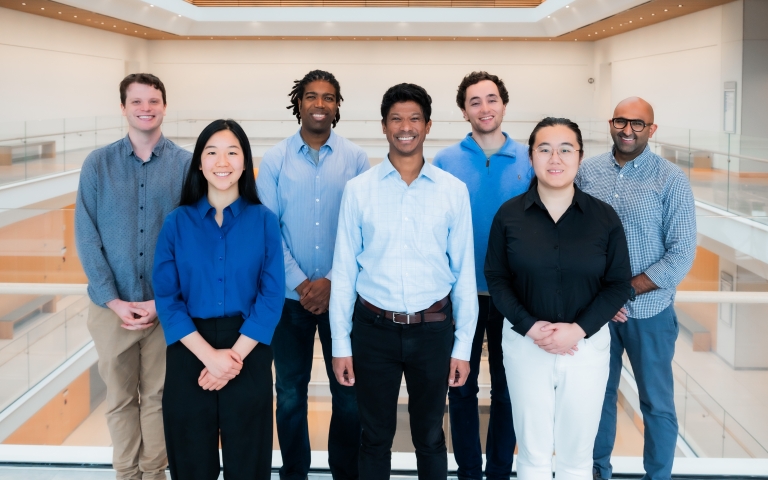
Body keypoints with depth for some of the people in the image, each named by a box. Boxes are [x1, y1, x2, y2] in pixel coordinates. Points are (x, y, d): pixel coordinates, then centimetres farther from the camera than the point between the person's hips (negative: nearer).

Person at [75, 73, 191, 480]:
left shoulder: (187, 165, -2)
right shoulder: (98, 164, 0)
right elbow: (86, 236, -2)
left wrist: (163, 300, -11)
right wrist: (113, 300, -10)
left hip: (167, 305, -1)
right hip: (112, 306, 1)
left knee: (158, 396, 10)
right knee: (119, 397, 11)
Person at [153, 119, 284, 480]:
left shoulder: (264, 221, 0)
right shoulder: (177, 223, 1)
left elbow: (272, 296, -4)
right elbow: (166, 298, -4)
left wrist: (235, 354, -13)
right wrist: (209, 354, -14)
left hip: (248, 353, 0)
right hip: (190, 353, 1)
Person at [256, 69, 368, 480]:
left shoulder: (355, 159, -1)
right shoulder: (275, 160, 0)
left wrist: (332, 282, -11)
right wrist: (299, 283, -10)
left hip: (342, 294, 0)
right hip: (290, 297, 0)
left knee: (348, 392, 7)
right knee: (290, 394, 10)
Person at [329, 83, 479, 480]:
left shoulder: (453, 191, -2)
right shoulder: (358, 189, -3)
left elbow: (464, 272, 1)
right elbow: (344, 270, 0)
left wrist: (463, 345, 0)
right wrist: (340, 343, -1)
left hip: (432, 329, 0)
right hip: (374, 328, 0)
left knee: (429, 437, 16)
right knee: (375, 437, 14)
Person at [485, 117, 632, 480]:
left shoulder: (604, 217, -4)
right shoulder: (509, 215, -4)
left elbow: (618, 284, -2)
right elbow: (496, 278, -2)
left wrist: (578, 329, -15)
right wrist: (530, 326, -15)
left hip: (586, 344, 0)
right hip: (525, 344, 0)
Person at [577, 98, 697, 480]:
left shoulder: (670, 180, -8)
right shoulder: (588, 172, 0)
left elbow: (682, 254, -11)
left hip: (648, 311, -2)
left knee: (656, 403, 10)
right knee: (599, 395, 16)